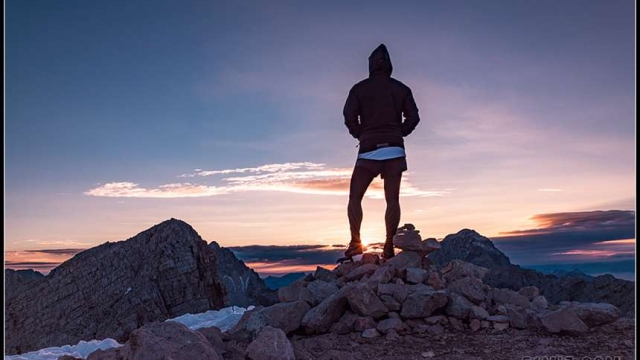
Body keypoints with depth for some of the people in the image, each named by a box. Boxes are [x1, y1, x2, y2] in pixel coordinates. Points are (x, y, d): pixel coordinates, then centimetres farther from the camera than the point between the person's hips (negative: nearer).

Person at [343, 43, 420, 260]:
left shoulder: (360, 88, 5)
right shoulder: (401, 88, 11)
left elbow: (349, 116, -5)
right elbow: (413, 117, 4)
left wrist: (359, 135, 10)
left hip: (369, 150, -2)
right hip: (395, 150, 2)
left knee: (355, 197, 5)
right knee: (392, 199, 4)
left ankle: (356, 242, -7)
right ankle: (389, 246, -2)